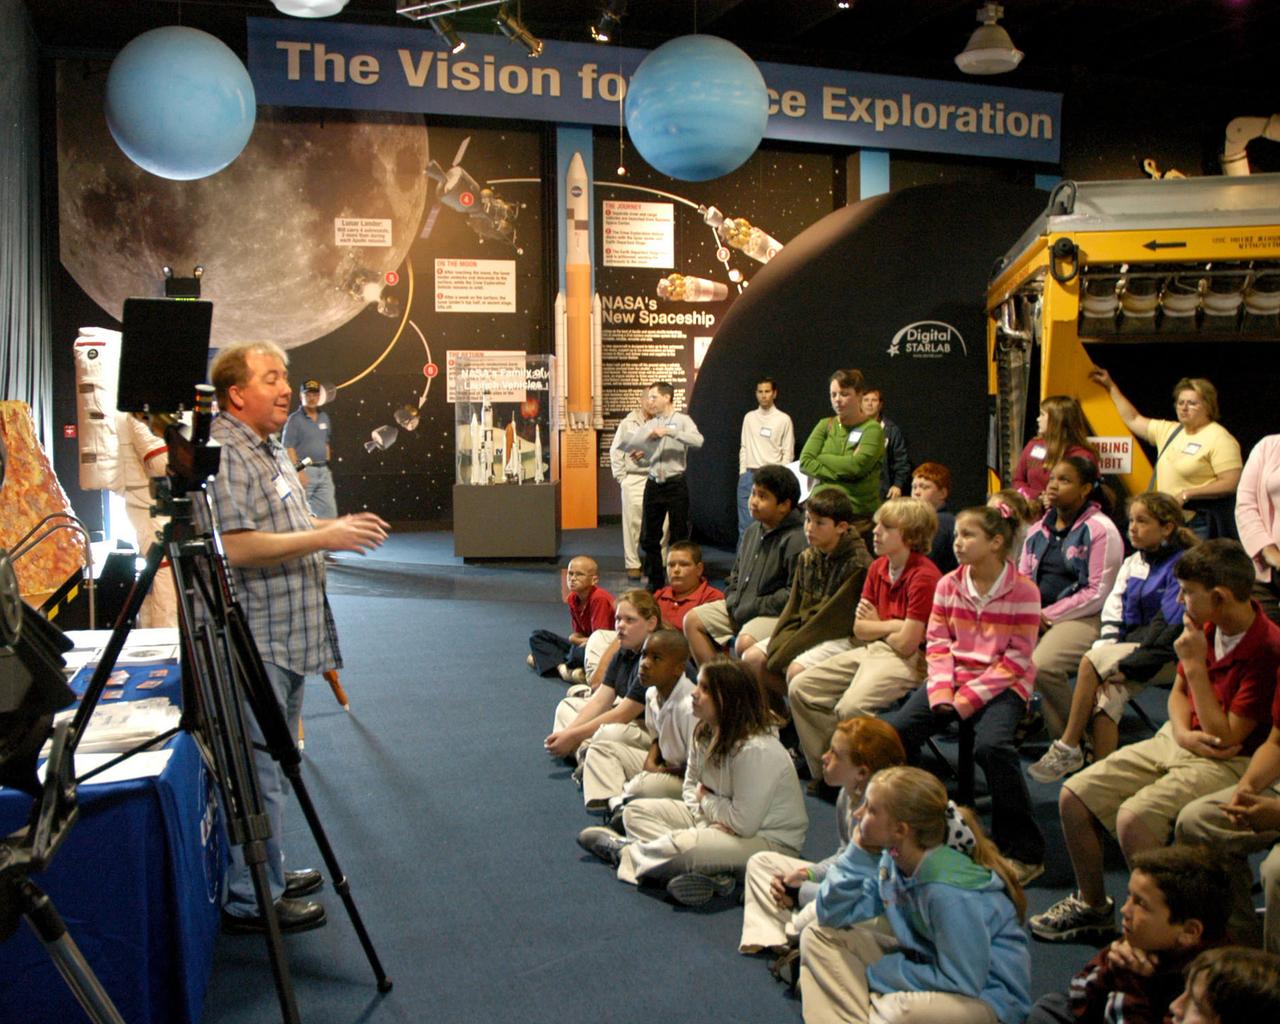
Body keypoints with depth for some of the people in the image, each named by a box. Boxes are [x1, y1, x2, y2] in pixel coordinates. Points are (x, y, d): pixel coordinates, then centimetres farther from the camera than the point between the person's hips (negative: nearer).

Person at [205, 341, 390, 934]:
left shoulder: (269, 449, 17)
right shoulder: (224, 453, -17)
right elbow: (235, 547, -26)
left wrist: (337, 527, 12)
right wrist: (324, 538, -22)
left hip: (287, 634, 11)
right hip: (254, 641, -11)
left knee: (276, 758, 19)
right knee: (261, 766, -4)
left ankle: (269, 872, 32)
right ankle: (251, 900, 6)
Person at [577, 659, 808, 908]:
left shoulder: (755, 750, -28)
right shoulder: (705, 733, -1)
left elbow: (744, 823, -28)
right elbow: (691, 786, 8)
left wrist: (705, 799, -10)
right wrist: (706, 821, -14)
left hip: (769, 840, -9)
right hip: (716, 820, 9)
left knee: (684, 845, -35)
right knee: (635, 812, 0)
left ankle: (623, 851, -2)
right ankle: (709, 873, -18)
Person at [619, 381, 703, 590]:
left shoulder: (682, 420, -2)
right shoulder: (650, 425, 10)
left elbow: (698, 441, -20)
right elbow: (625, 444, 9)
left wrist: (669, 431, -22)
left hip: (676, 484, -5)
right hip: (654, 484, 5)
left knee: (680, 537, 2)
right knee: (649, 537, 8)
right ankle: (656, 582, 19)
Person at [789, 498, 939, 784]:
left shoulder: (924, 576, -17)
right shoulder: (877, 567, 10)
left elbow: (906, 644, -17)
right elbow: (860, 629, 8)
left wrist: (877, 625, 1)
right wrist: (893, 625, -8)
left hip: (910, 660, -9)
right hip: (871, 651, 9)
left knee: (851, 706, -32)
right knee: (800, 688, -3)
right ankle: (825, 771, 4)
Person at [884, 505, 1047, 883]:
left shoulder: (1023, 591, -8)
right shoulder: (948, 585, 6)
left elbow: (1016, 659, -10)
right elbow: (937, 643, 5)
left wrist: (969, 698, -17)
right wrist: (942, 692, -13)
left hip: (1002, 685, -4)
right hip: (953, 678, 5)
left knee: (991, 744, -33)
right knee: (892, 731, -17)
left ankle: (1024, 853, -16)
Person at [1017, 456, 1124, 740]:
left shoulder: (1100, 530, -5)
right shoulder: (1038, 530, 17)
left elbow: (1098, 592, -10)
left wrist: (1049, 615, -12)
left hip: (1082, 618, -6)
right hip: (1035, 616, 7)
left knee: (1042, 665, -31)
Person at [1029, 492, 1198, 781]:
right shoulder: (1132, 564, 15)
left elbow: (1169, 628, -15)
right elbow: (1112, 616, 7)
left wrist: (1125, 666, -18)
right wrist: (1106, 668, -7)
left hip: (1163, 655, -6)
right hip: (1129, 646, 6)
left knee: (1089, 662, -24)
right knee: (1107, 696, -23)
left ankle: (1067, 747, -15)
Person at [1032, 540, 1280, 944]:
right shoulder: (1207, 627, 2)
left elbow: (1226, 738, -21)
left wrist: (1194, 664, -22)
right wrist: (1183, 732, -6)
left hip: (1228, 763, -8)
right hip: (1176, 743, 8)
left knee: (1134, 816, -31)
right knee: (1074, 795, -2)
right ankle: (1092, 907, 16)